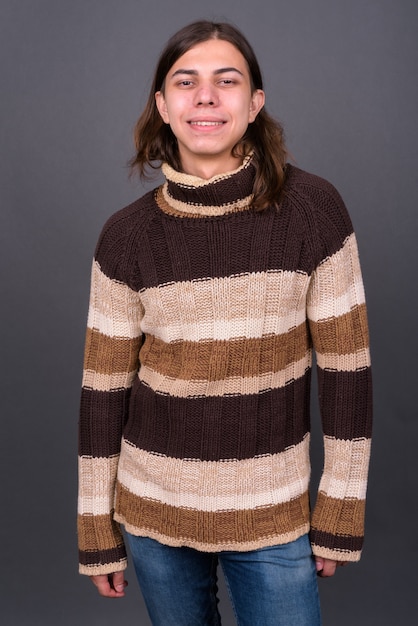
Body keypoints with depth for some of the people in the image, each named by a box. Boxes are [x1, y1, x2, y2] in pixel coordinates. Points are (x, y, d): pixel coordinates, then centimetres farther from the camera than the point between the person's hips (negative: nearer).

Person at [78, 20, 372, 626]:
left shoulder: (313, 207, -10)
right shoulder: (127, 235, -6)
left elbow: (346, 363, -6)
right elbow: (105, 385, -1)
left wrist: (341, 511, -3)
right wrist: (97, 529, 3)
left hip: (276, 513, -1)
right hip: (154, 510, 2)